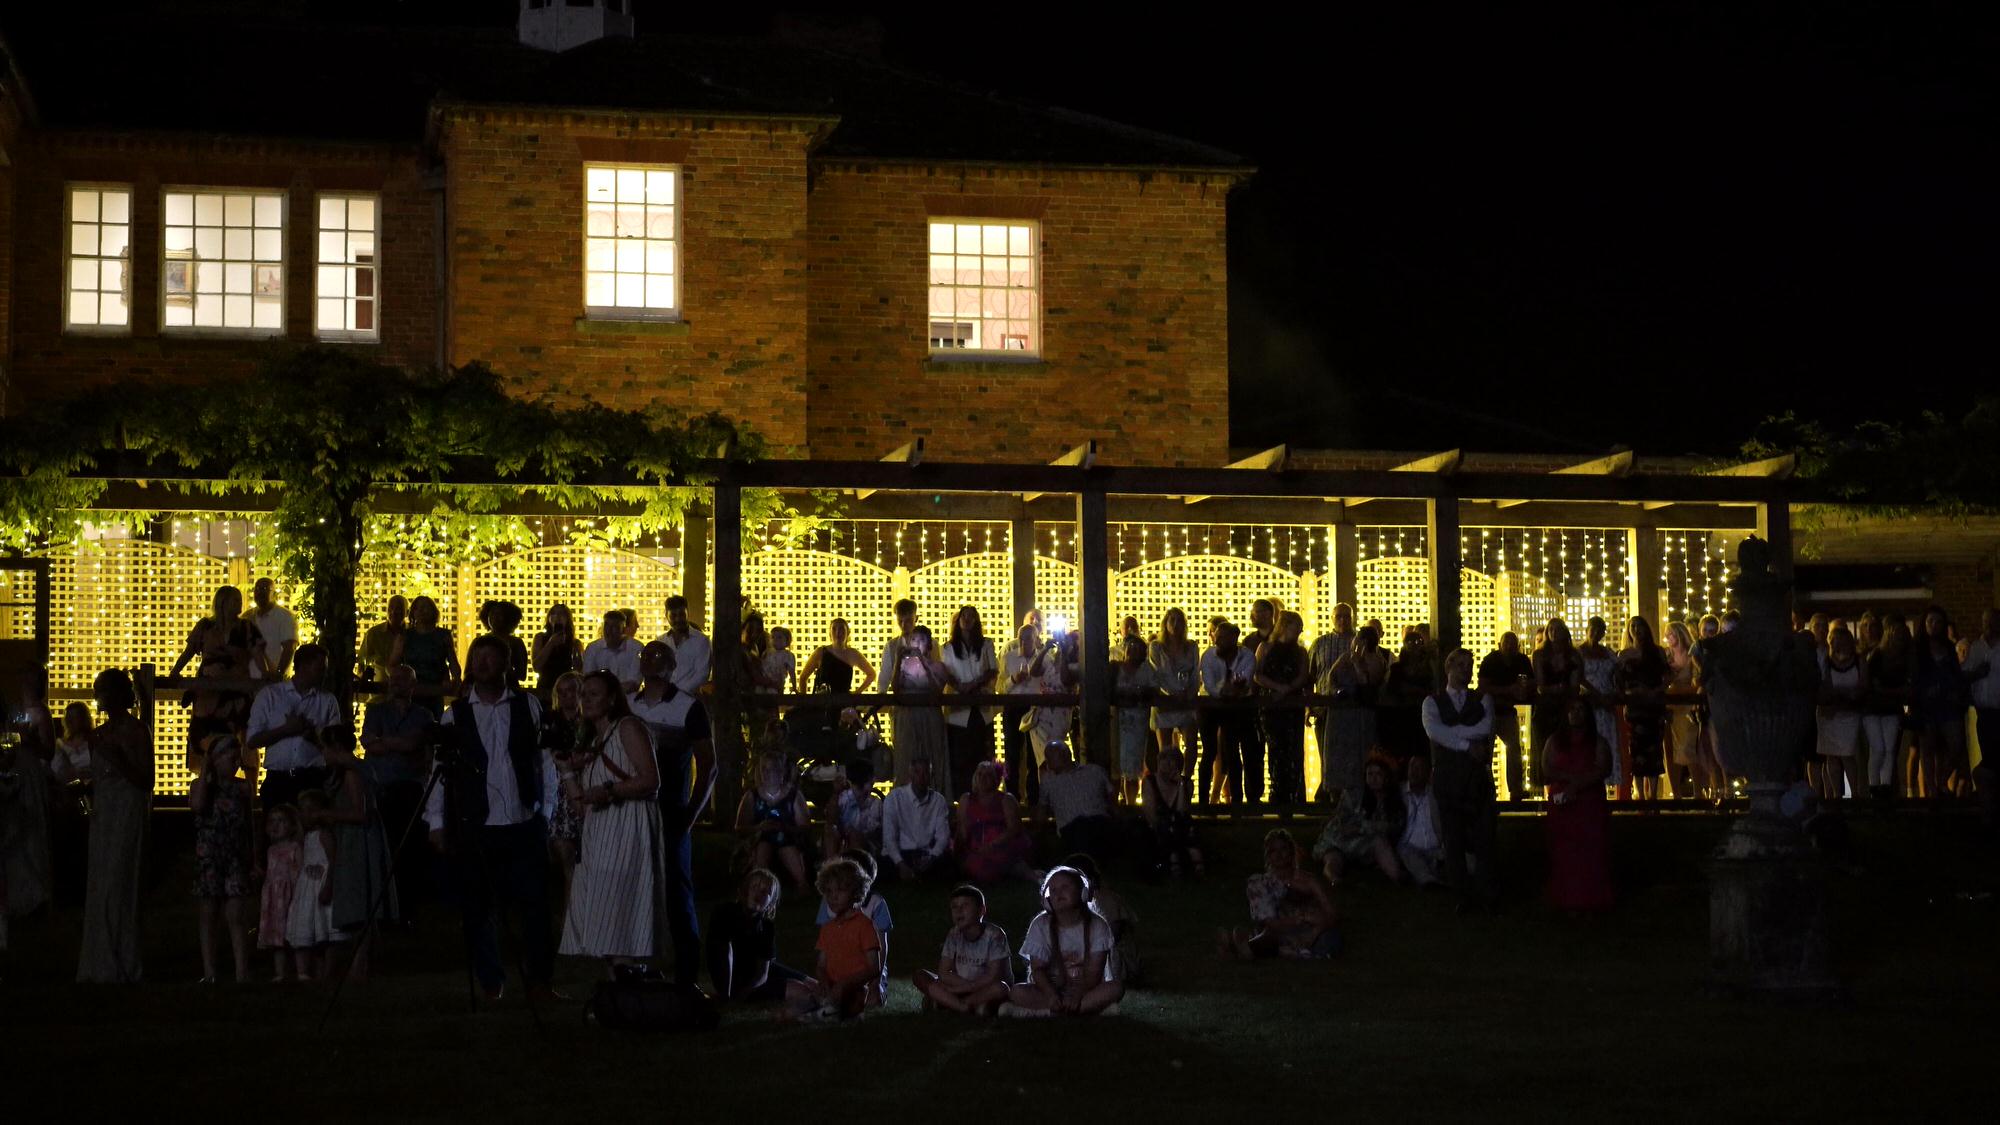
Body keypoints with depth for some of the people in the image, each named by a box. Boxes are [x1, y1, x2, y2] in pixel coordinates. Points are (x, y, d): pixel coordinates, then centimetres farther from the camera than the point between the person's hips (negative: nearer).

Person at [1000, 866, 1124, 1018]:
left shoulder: (1097, 925, -4)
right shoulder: (1041, 925, -1)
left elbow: (1094, 972, -10)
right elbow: (1037, 969, -6)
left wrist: (1077, 995, -28)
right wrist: (1052, 996, -25)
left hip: (1086, 989, 0)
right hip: (1051, 989, 0)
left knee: (1117, 986, -30)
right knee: (1016, 992, -27)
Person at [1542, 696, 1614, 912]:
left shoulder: (1597, 741, 6)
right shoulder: (1554, 741, 10)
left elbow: (1604, 770, -8)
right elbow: (1546, 772, -1)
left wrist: (1577, 784, -18)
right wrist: (1572, 777, -14)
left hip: (1591, 805, -1)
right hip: (1562, 805, 1)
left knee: (1592, 852, -4)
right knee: (1565, 854, -2)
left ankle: (1592, 901, -3)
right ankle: (1568, 901, -1)